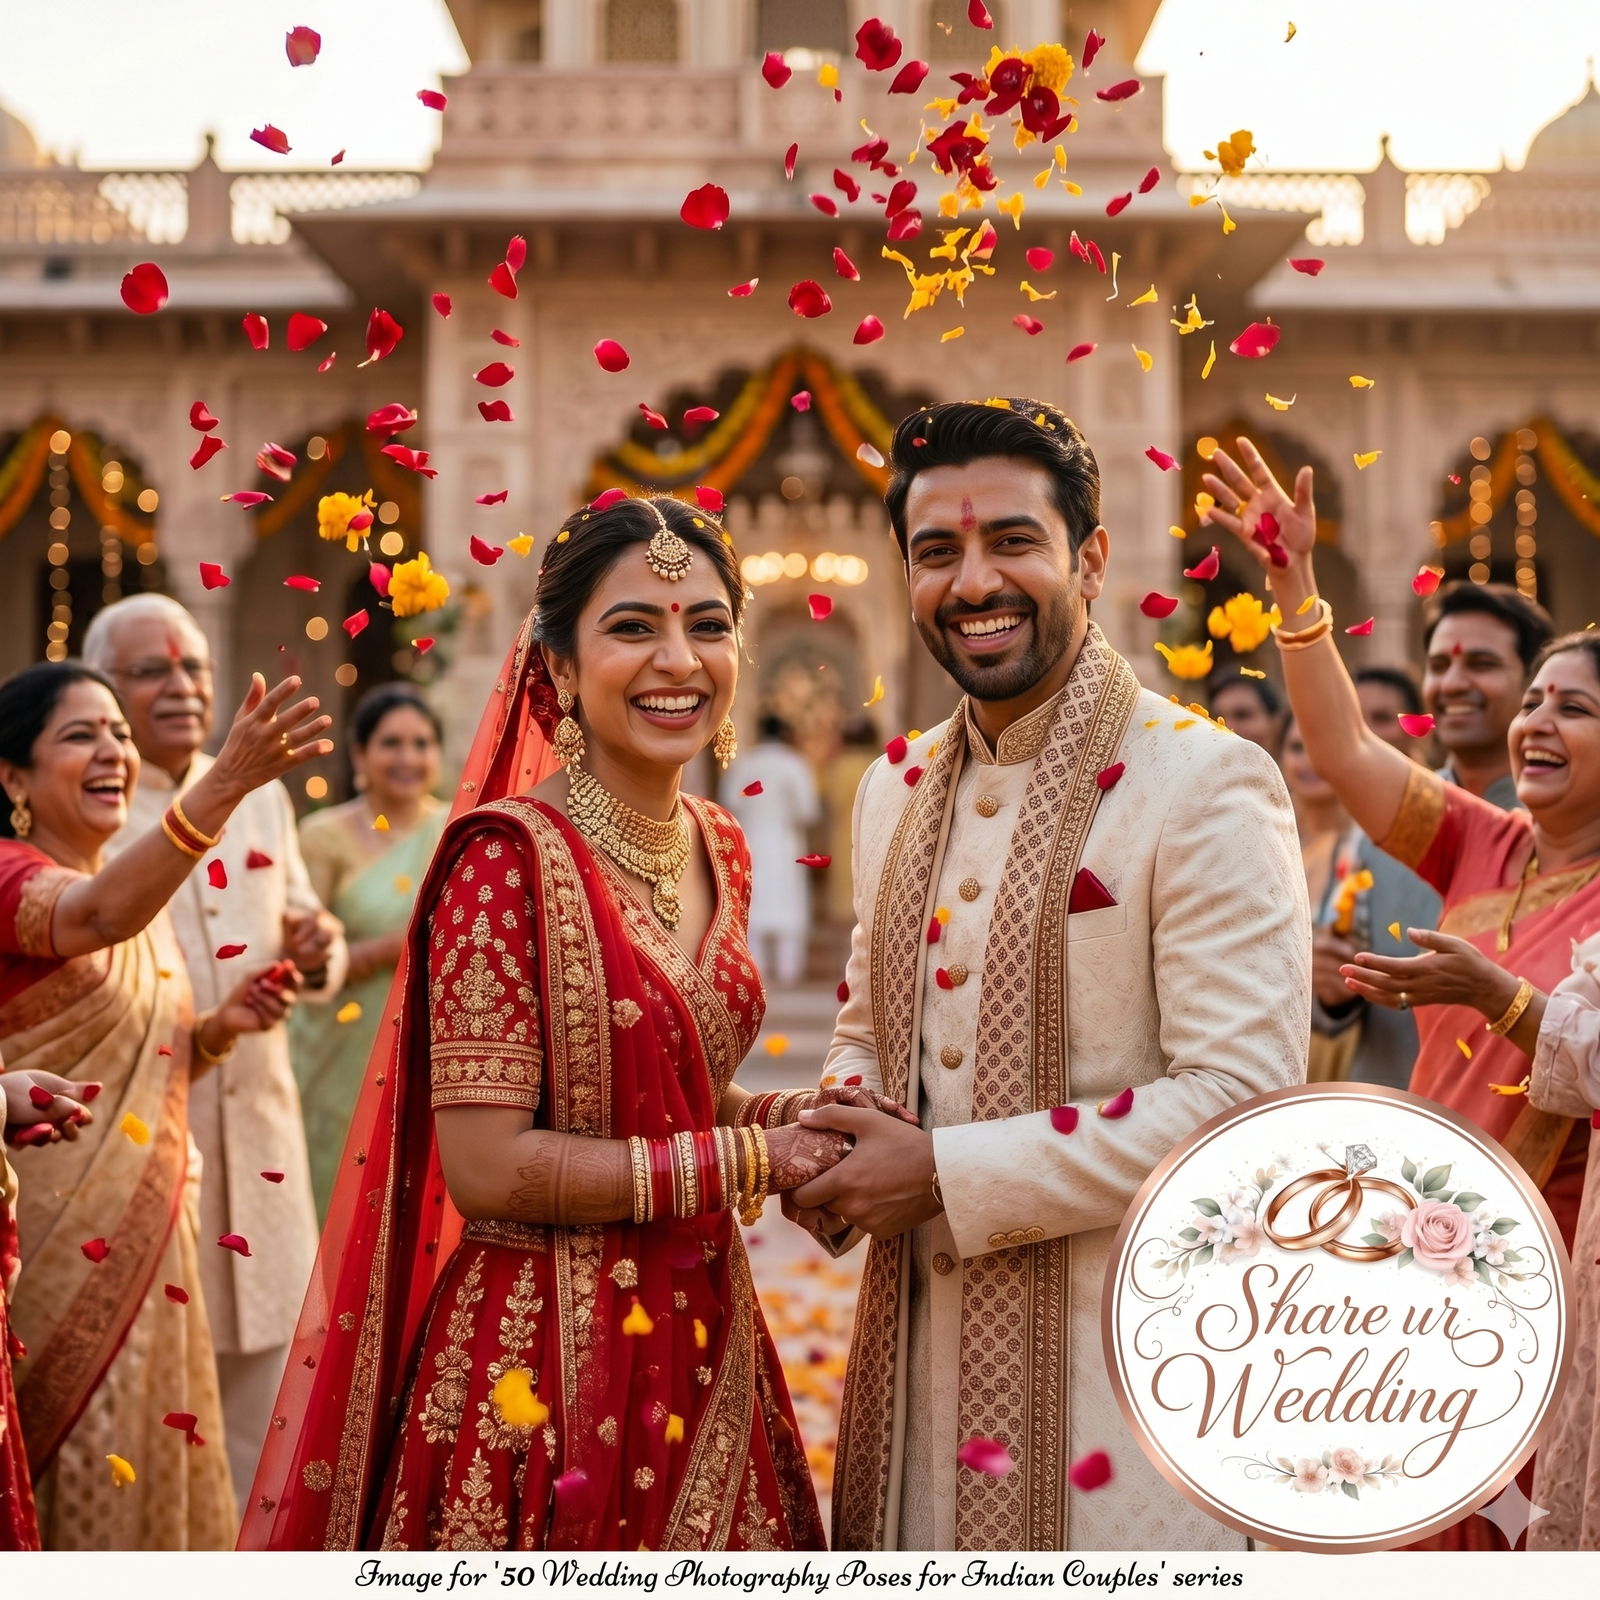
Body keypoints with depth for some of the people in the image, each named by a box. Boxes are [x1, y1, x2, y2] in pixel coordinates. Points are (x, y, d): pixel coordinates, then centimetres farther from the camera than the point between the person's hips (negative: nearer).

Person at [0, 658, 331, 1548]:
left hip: (141, 1236, 8)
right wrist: (226, 783, -50)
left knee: (133, 1463, 14)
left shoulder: (142, 892, 12)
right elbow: (95, 917, -37)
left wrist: (220, 1027, -2)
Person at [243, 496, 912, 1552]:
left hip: (702, 1336, 7)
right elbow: (485, 1167, -20)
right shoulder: (510, 856, -16)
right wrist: (750, 1159, -16)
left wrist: (782, 1114, -2)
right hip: (543, 1356, -7)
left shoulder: (720, 850, 5)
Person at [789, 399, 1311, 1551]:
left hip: (1127, 1358, -6)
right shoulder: (896, 790, 10)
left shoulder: (1206, 785, -13)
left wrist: (948, 1177, -19)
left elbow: (1244, 1092, -19)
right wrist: (835, 1138, -3)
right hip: (921, 1347, 6)